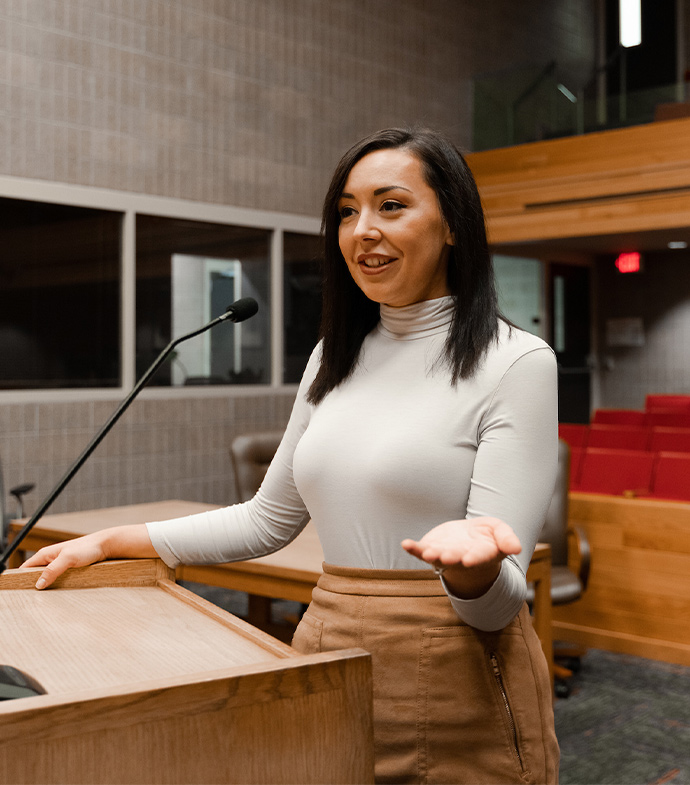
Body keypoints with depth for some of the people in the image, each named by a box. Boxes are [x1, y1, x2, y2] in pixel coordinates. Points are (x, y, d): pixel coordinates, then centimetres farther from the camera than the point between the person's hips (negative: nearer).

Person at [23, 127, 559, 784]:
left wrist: (472, 563, -37)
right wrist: (111, 542, 12)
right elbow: (269, 519, 15)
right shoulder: (335, 357, 7)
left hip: (455, 692, -5)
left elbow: (497, 605, -14)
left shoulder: (517, 362, -11)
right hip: (324, 647, 5)